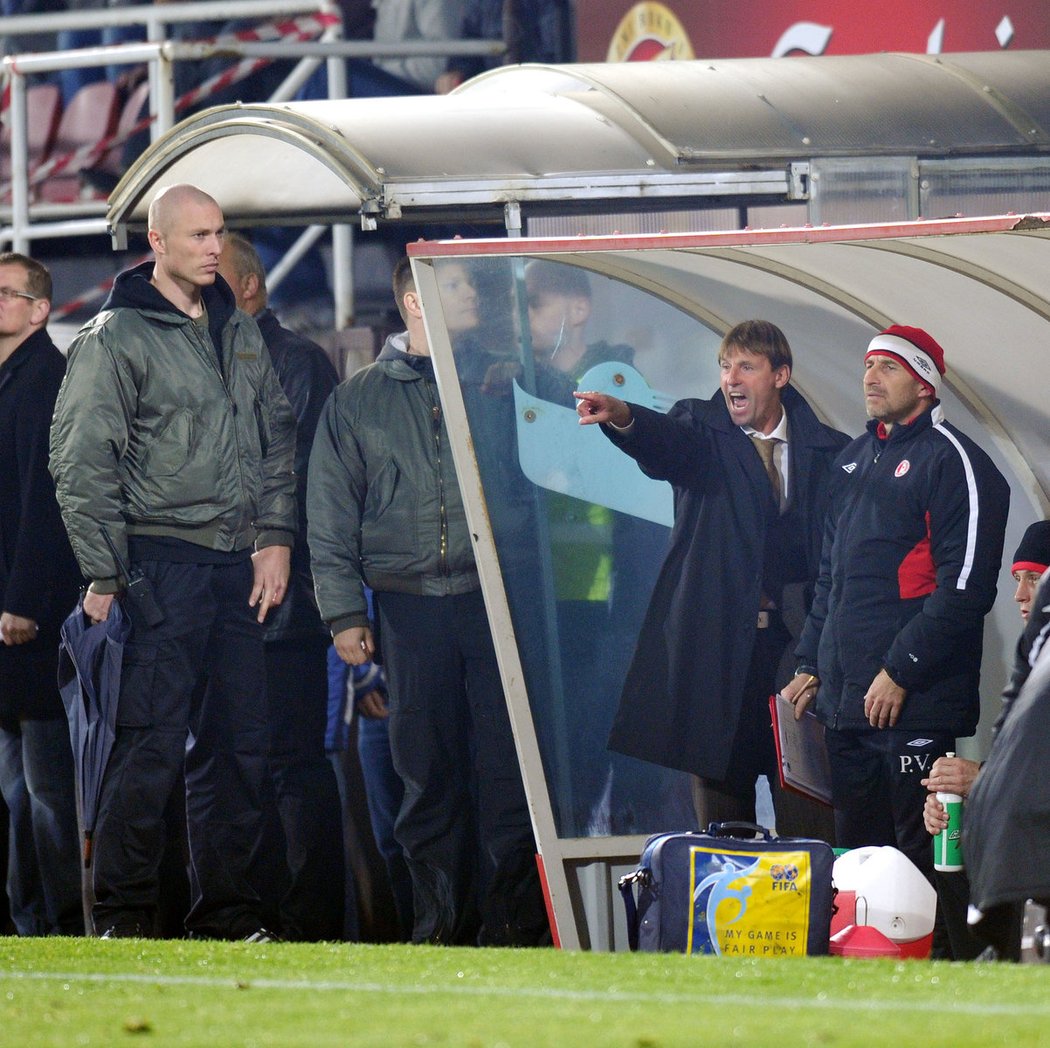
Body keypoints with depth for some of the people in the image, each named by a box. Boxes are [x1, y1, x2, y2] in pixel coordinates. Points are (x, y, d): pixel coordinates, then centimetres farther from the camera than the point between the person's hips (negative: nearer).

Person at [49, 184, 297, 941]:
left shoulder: (240, 333, 17)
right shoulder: (116, 338, -3)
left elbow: (277, 441, 21)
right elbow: (82, 463, -5)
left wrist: (276, 537, 8)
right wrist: (104, 573, -10)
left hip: (237, 565, 6)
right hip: (162, 558, -6)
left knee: (239, 743, 6)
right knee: (151, 741, -10)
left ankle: (227, 913, 12)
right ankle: (123, 916, -6)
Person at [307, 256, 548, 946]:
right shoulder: (359, 400, 12)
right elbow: (333, 518, 10)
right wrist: (344, 611, 2)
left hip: (496, 598, -1)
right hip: (410, 602, 1)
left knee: (505, 763, -7)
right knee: (427, 769, 3)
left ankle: (512, 913, -5)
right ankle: (441, 920, 8)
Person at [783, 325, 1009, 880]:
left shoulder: (950, 460, -8)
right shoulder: (855, 459, 19)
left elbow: (964, 587, -15)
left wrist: (899, 673, -17)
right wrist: (809, 664, 19)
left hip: (913, 704, -8)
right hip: (845, 699, 8)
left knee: (919, 854, -8)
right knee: (855, 850, 11)